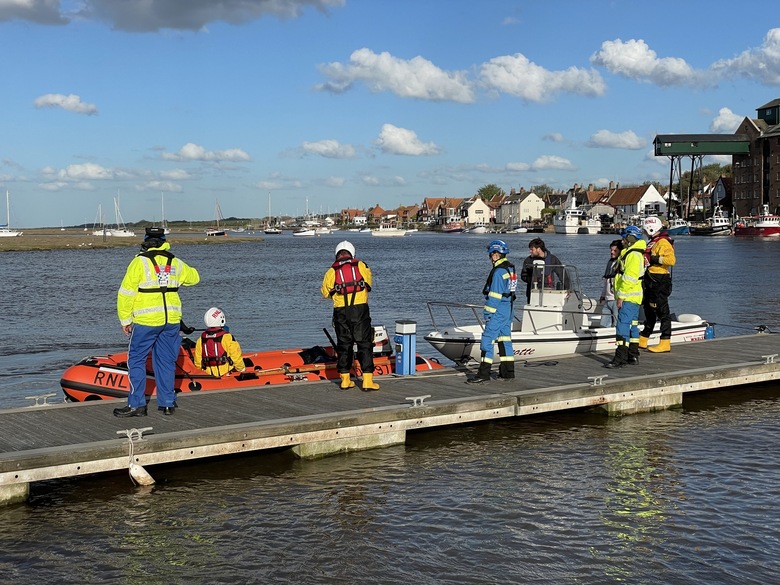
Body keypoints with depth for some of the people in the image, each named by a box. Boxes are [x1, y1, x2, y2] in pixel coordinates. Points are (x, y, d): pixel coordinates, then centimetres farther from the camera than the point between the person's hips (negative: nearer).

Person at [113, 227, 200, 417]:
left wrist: (125, 320, 1)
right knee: (166, 361, 12)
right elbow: (194, 277, 28)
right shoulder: (175, 263, 10)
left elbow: (126, 293, -6)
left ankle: (136, 404, 2)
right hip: (171, 319, 4)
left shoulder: (139, 262, -4)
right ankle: (167, 403, 15)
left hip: (146, 321, -4)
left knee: (136, 360, 4)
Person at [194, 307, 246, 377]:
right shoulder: (227, 337, -13)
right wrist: (242, 369, 8)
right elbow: (236, 356, -8)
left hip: (209, 373, 5)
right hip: (226, 371, -5)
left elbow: (198, 361, 8)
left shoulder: (201, 339, 2)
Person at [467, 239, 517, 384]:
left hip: (498, 312, -10)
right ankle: (508, 371, 19)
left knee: (487, 340, -8)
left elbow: (494, 295, -20)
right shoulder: (510, 268, 12)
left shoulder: (498, 272, -18)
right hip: (508, 310, 10)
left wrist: (488, 313, -15)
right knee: (505, 339, 14)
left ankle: (483, 374, -10)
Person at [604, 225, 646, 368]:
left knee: (623, 325, -13)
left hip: (628, 297, -11)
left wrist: (621, 296, -20)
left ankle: (620, 359, -16)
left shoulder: (633, 255, -16)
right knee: (632, 326, 14)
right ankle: (633, 356, 21)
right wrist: (620, 295, 23)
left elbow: (629, 278, -22)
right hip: (633, 298, 11)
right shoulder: (630, 253, 18)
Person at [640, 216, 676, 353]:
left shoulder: (663, 242, -14)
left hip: (659, 282, -11)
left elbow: (671, 259, -27)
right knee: (649, 310, 17)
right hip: (651, 282, 11)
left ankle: (665, 343, -7)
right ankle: (643, 340, 26)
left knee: (662, 311, -8)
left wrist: (654, 259, -23)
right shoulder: (653, 242, 17)